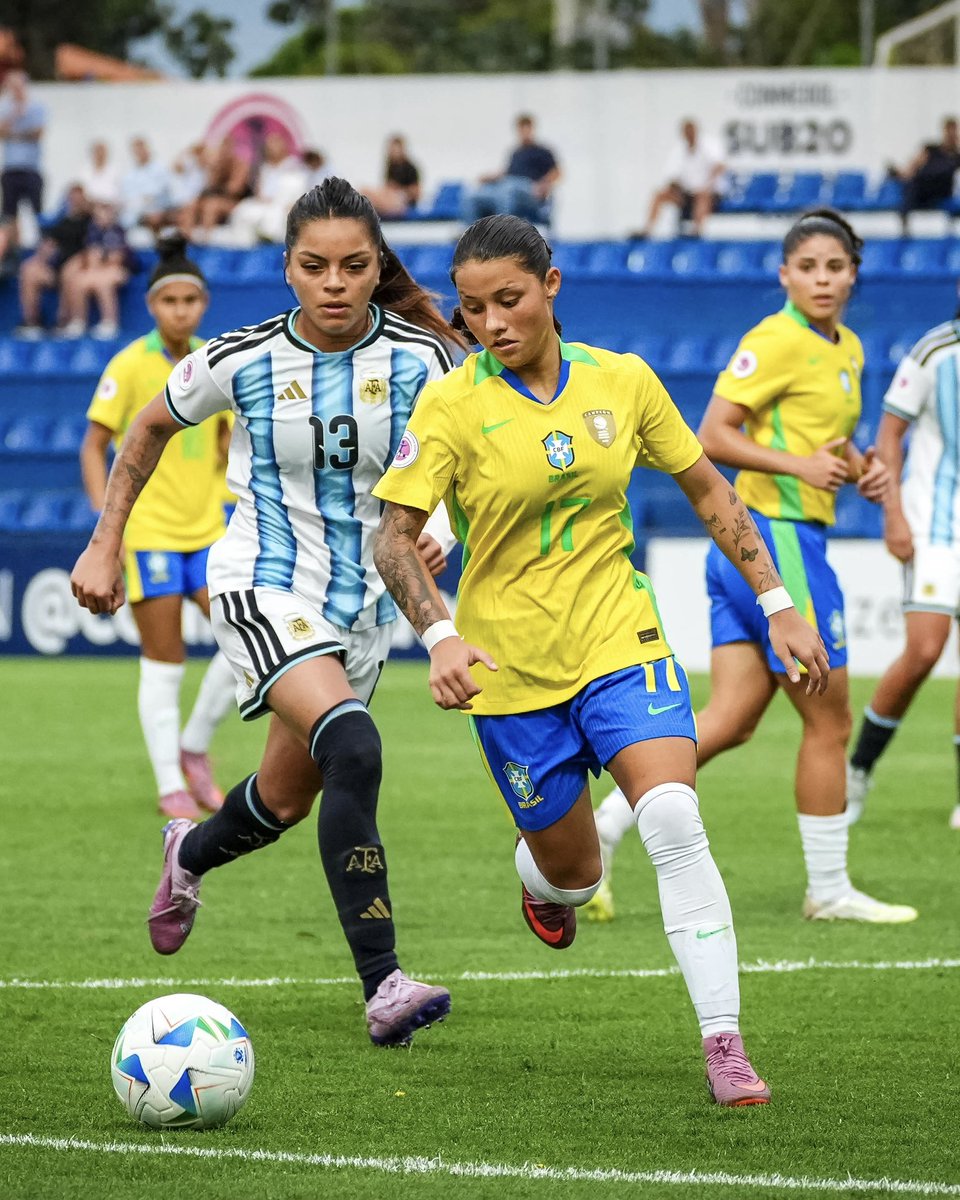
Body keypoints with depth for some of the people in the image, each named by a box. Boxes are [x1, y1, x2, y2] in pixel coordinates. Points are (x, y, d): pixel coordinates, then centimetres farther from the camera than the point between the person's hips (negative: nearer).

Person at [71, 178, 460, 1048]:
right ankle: (383, 988, -32)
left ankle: (191, 854, 56)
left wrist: (440, 537, -18)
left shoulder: (423, 359, -9)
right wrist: (105, 545, 7)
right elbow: (150, 429, 8)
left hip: (366, 604, 4)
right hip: (263, 589, -4)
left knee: (286, 801, 18)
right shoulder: (240, 361, -11)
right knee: (353, 750, -29)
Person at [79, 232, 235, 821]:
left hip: (208, 528, 4)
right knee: (164, 660, -2)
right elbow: (94, 446, -7)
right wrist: (105, 513, -16)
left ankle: (194, 748, 11)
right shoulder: (130, 366, -8)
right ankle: (171, 787, 8)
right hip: (148, 529, -4)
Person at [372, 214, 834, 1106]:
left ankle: (723, 1043, -20)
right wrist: (440, 637, -30)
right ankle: (543, 879, 50)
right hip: (509, 665, -1)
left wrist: (777, 606, 8)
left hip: (620, 642, 1)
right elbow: (394, 536, -14)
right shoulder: (451, 404, -10)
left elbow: (707, 491, 10)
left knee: (674, 822, -22)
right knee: (571, 870, 9)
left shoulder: (621, 381, -1)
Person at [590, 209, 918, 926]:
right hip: (777, 537, -9)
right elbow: (712, 436, -16)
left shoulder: (848, 351, 15)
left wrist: (860, 468, 10)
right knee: (829, 723, 0)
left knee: (731, 720, 4)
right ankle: (829, 888, 10)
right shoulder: (777, 341, -13)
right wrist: (798, 464, -24)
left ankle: (598, 828, 3)